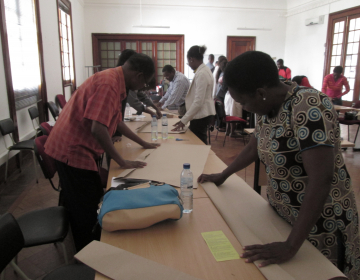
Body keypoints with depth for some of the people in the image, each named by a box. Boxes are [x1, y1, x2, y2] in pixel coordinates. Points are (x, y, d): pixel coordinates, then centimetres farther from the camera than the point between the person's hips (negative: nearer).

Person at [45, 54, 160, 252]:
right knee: (85, 213, 2)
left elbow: (117, 122, 21)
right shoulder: (109, 83, -21)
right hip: (73, 151, -10)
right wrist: (122, 162, -19)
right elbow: (98, 128, -29)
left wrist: (143, 143, 23)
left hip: (76, 148, 10)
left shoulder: (114, 81, 12)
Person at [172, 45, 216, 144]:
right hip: (204, 113, 10)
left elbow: (198, 101, -23)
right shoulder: (205, 70, 10)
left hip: (200, 116, -10)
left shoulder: (201, 74, -19)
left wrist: (184, 120, -22)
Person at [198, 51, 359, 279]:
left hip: (319, 221, -7)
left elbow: (321, 180, -33)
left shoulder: (309, 106, -27)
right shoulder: (268, 108, -2)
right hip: (282, 216, 7)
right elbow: (255, 146, 14)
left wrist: (290, 246, -32)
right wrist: (223, 175, 18)